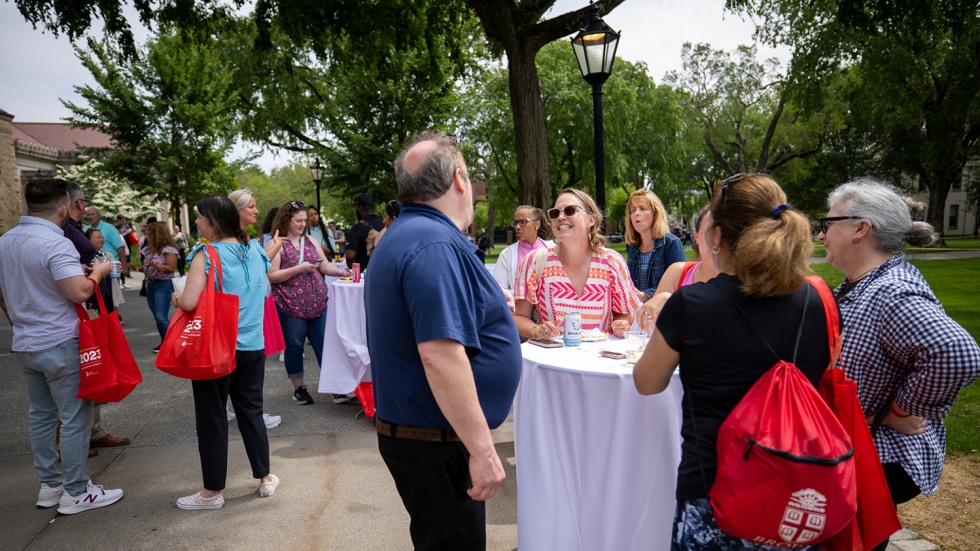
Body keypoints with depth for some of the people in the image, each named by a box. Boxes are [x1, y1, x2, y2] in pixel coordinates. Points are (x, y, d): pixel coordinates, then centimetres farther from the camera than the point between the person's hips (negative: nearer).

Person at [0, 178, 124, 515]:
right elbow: (79, 292, -28)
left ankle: (49, 485, 26)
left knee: (41, 417, 16)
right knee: (74, 419, 1)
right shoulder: (55, 243, -20)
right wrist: (98, 272, -9)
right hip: (60, 345, -8)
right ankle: (76, 493, 9)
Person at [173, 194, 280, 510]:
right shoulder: (254, 251, 4)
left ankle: (213, 492, 19)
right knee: (251, 412, 16)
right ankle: (265, 478, 26)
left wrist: (177, 297, -1)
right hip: (253, 345, 5)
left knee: (212, 418, 8)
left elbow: (189, 302, -21)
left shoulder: (206, 255, -14)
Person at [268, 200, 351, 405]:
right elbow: (270, 276, -13)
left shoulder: (310, 240, 12)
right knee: (294, 347, 8)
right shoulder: (276, 244, -6)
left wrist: (341, 272, -6)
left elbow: (324, 266, 10)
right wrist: (299, 268, -18)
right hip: (291, 306, -5)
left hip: (317, 304, 5)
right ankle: (299, 388, 23)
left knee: (324, 345, 7)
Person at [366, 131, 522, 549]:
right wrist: (482, 447, -24)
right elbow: (440, 355, -30)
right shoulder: (437, 244, -23)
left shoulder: (403, 235, 11)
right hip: (438, 442, -10)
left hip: (408, 431, 10)